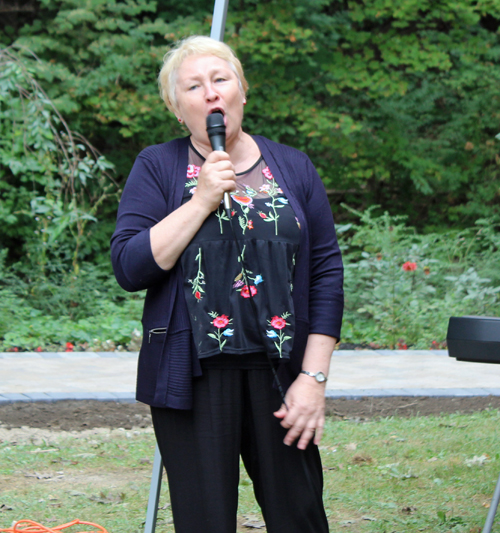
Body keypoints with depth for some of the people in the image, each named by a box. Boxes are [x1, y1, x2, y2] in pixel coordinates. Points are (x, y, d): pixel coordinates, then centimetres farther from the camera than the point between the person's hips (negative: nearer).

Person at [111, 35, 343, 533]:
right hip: (193, 375, -1)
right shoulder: (157, 168, 4)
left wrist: (314, 377, -3)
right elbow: (129, 267, -7)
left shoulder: (293, 168, 9)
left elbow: (327, 272, 5)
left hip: (279, 372, 2)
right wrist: (202, 200, -12)